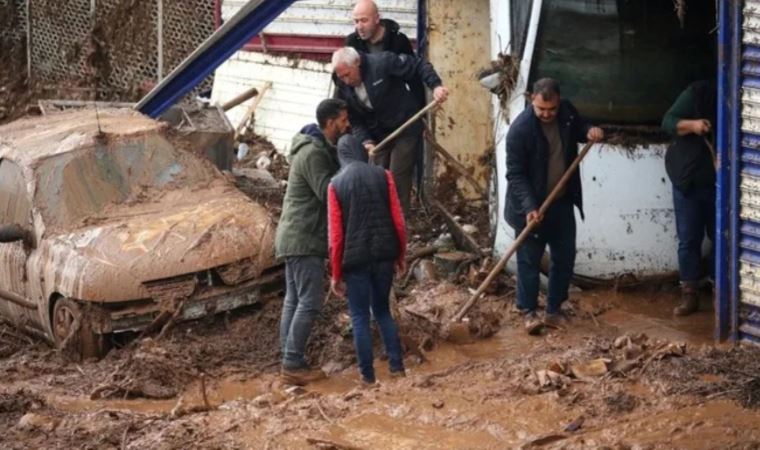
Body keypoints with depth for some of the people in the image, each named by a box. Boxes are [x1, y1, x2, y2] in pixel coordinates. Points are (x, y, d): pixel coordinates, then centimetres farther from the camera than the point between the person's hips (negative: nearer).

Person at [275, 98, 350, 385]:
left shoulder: (321, 148, 15)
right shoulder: (314, 153, -18)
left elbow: (332, 183, 13)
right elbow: (328, 192, -22)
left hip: (295, 237, 11)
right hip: (304, 239, -11)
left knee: (294, 301, 10)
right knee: (309, 302, -10)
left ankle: (290, 362, 12)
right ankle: (293, 365, -9)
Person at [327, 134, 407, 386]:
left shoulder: (336, 184, -4)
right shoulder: (382, 176, 0)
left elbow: (336, 234, -4)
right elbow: (398, 221, 0)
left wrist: (336, 274, 2)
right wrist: (401, 255, 13)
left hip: (355, 258, -2)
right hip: (384, 254, 2)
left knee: (360, 317, 7)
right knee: (382, 310, 19)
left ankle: (368, 376, 6)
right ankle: (396, 366, 12)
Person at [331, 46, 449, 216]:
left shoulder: (383, 62, -20)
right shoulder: (343, 88, -3)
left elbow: (419, 65, -15)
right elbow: (355, 121, 0)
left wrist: (436, 85, -29)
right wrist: (365, 141, -17)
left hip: (404, 130, -5)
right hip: (378, 136, 6)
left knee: (398, 179, -9)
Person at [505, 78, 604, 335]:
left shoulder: (567, 113, -5)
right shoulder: (520, 129, -22)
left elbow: (579, 128, 18)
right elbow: (515, 175, -20)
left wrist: (590, 131, -6)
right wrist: (529, 207, -29)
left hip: (562, 202, 6)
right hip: (531, 206, -6)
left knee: (565, 258, 9)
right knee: (529, 260, 0)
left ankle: (553, 311, 21)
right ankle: (529, 312, 11)